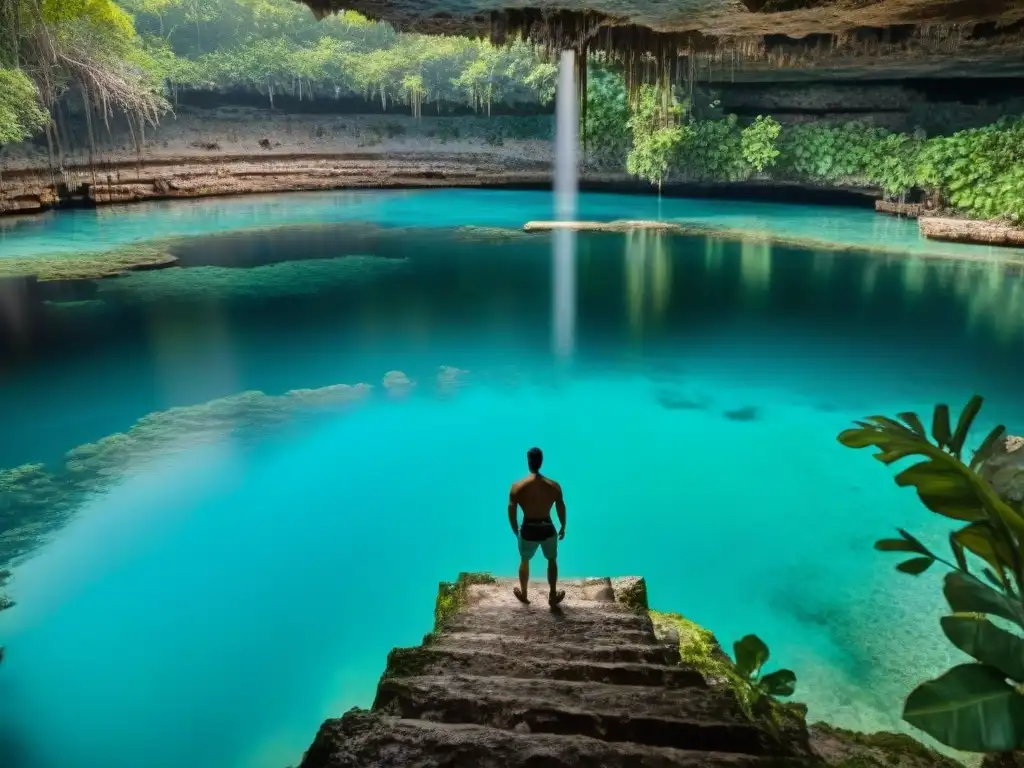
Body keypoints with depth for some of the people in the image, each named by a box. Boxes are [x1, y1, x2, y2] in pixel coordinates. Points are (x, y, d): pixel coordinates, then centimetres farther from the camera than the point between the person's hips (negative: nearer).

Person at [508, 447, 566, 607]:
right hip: (548, 530, 1)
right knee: (552, 560, 27)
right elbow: (561, 510, 0)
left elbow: (512, 514, -9)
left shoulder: (517, 487, -15)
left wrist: (516, 532, 8)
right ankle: (553, 596, 37)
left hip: (528, 531, 0)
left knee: (524, 561, 26)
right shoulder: (554, 486, -10)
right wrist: (563, 528, 18)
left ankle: (524, 594, 44)